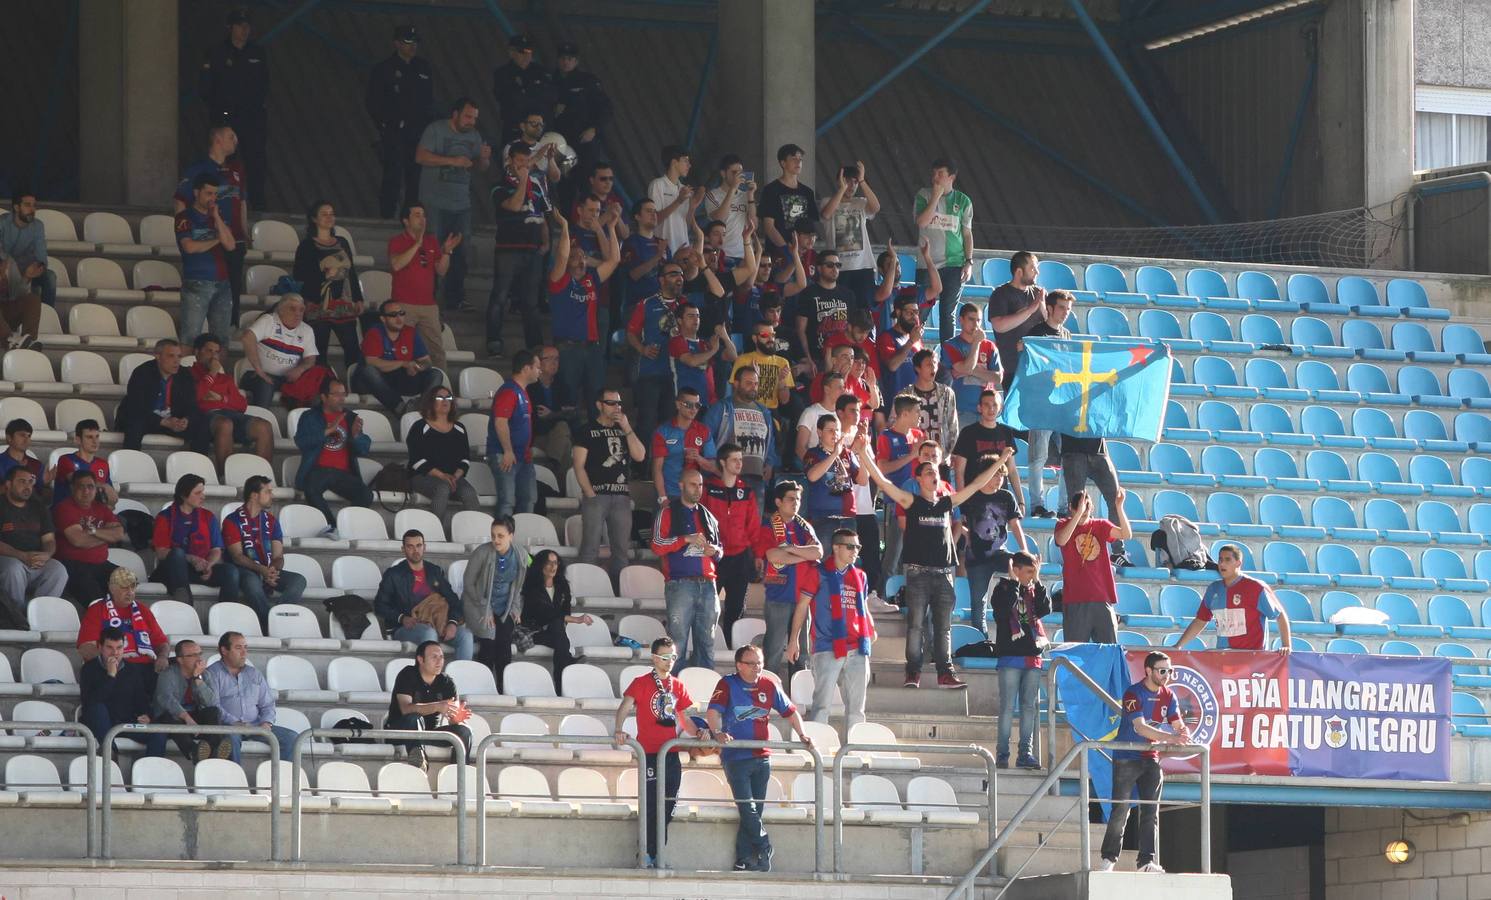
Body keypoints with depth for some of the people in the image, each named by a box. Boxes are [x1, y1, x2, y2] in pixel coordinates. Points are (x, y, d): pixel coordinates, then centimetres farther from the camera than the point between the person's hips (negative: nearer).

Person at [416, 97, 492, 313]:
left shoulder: (474, 136, 13)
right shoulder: (436, 130, -5)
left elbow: (481, 168, 16)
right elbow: (420, 156, -14)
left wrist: (484, 158, -8)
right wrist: (453, 161, -20)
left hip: (461, 203, 5)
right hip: (435, 203, -5)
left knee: (459, 253, 4)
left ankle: (455, 299, 9)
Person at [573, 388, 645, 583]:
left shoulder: (624, 431, 18)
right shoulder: (588, 431, 4)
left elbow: (640, 456, 5)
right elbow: (579, 465, -2)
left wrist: (627, 428, -1)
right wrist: (590, 494, -10)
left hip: (621, 497, 5)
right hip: (596, 495, -5)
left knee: (622, 548, 4)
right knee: (590, 548, -8)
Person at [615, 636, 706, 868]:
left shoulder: (677, 686, 14)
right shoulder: (642, 683, -3)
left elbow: (684, 718, 19)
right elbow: (625, 706, -15)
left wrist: (697, 732, -1)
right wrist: (619, 731, -32)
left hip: (671, 755, 6)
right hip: (649, 753, -6)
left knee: (667, 806, 8)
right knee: (649, 804, -7)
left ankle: (657, 855, 16)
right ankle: (648, 856, -3)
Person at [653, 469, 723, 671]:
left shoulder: (708, 516, 21)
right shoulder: (668, 512, 5)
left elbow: (720, 548, 29)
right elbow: (657, 546, -5)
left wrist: (715, 550, 5)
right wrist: (687, 539, -13)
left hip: (707, 585, 5)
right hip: (680, 584, -5)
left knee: (707, 643, 5)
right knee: (678, 642, -8)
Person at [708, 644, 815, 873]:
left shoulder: (769, 686, 9)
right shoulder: (727, 685, -4)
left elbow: (790, 712, 14)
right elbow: (713, 711, -17)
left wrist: (802, 735, -1)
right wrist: (717, 732, -35)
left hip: (762, 757, 4)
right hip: (735, 757, -4)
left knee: (754, 810, 4)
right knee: (747, 807, -11)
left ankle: (744, 861, 8)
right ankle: (764, 850, 3)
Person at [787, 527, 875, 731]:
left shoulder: (860, 576, 16)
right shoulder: (818, 573, 2)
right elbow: (802, 606, 3)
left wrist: (871, 631, 9)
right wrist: (794, 639, -1)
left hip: (857, 649, 5)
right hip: (828, 647, -5)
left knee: (856, 707, 7)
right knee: (822, 704, -8)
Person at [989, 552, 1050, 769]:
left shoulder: (1034, 590, 14)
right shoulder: (1004, 588, 0)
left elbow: (1045, 610, -1)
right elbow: (1004, 609, -19)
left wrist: (1037, 583, -2)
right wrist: (1014, 582, -13)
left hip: (1033, 657, 5)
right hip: (1010, 655, -5)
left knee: (1030, 706, 5)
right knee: (1008, 706, -6)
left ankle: (1025, 753, 9)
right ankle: (1002, 753, -3)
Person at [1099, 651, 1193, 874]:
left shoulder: (1168, 696, 5)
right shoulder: (1134, 694, -16)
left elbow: (1179, 725, 5)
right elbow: (1140, 727, -26)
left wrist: (1185, 735, -21)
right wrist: (1171, 738, -35)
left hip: (1151, 758, 6)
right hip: (1127, 758, -6)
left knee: (1151, 811, -1)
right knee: (1121, 810, -5)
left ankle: (1147, 861, -3)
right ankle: (1109, 859, 4)